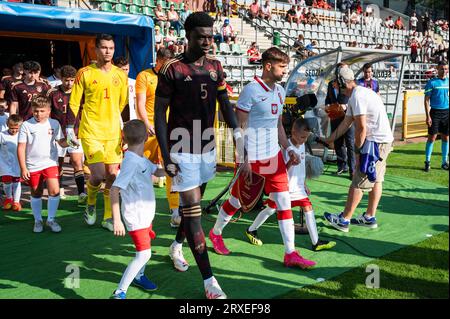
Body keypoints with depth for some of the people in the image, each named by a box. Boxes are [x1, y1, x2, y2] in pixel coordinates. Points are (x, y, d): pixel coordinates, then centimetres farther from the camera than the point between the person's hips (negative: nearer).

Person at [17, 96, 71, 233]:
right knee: (36, 194, 11)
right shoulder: (26, 125, -6)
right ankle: (38, 220, 28)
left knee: (54, 190, -12)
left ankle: (51, 219, 7)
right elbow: (21, 147, -5)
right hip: (33, 166, -1)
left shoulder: (54, 123, 1)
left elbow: (61, 142, 6)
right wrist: (23, 168, -8)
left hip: (50, 163, 1)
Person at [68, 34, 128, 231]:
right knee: (98, 174, -11)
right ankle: (90, 204, 22)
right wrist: (70, 128, -4)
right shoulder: (84, 73, -3)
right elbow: (74, 103, 0)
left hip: (113, 133, 4)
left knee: (113, 174, 3)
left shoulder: (121, 75, 7)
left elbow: (124, 105, 14)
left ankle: (108, 217, 18)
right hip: (91, 132, -3)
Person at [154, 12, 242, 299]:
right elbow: (159, 113, -9)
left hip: (207, 146, 6)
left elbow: (225, 103, 6)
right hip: (182, 149, -6)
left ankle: (176, 247, 44)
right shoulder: (172, 69, -11)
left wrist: (237, 133, -10)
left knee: (193, 204, 19)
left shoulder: (215, 67, 5)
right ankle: (209, 281, -5)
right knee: (193, 210, -6)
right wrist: (166, 155, -14)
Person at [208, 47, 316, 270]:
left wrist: (288, 148, 9)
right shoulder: (251, 90, -15)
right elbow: (239, 127, -15)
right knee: (237, 200, 10)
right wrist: (244, 160, -18)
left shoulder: (280, 91, 9)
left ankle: (290, 254, 7)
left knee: (284, 202, 2)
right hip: (253, 158, -7)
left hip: (274, 156, 7)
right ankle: (215, 233, 36)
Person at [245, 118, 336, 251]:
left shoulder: (302, 145, 4)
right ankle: (251, 230, 27)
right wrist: (290, 163, -37)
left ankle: (316, 242, -1)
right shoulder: (285, 147, -19)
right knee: (271, 209, 6)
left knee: (308, 208, -4)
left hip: (297, 187, 6)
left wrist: (304, 185, 18)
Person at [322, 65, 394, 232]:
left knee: (359, 182, -3)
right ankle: (370, 217, 26)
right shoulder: (361, 93, 16)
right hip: (385, 140, 10)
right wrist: (328, 140, 26)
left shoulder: (357, 96, -17)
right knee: (375, 179, 16)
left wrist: (357, 150, -8)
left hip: (375, 142, -10)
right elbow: (346, 122, 22)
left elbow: (361, 127, -19)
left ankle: (344, 220, 5)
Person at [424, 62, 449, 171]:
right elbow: (426, 100, -5)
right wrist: (428, 116, -12)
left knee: (446, 138, 8)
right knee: (432, 137, -3)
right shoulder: (432, 82, -4)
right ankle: (427, 161, 6)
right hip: (435, 112, -4)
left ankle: (444, 162, 18)